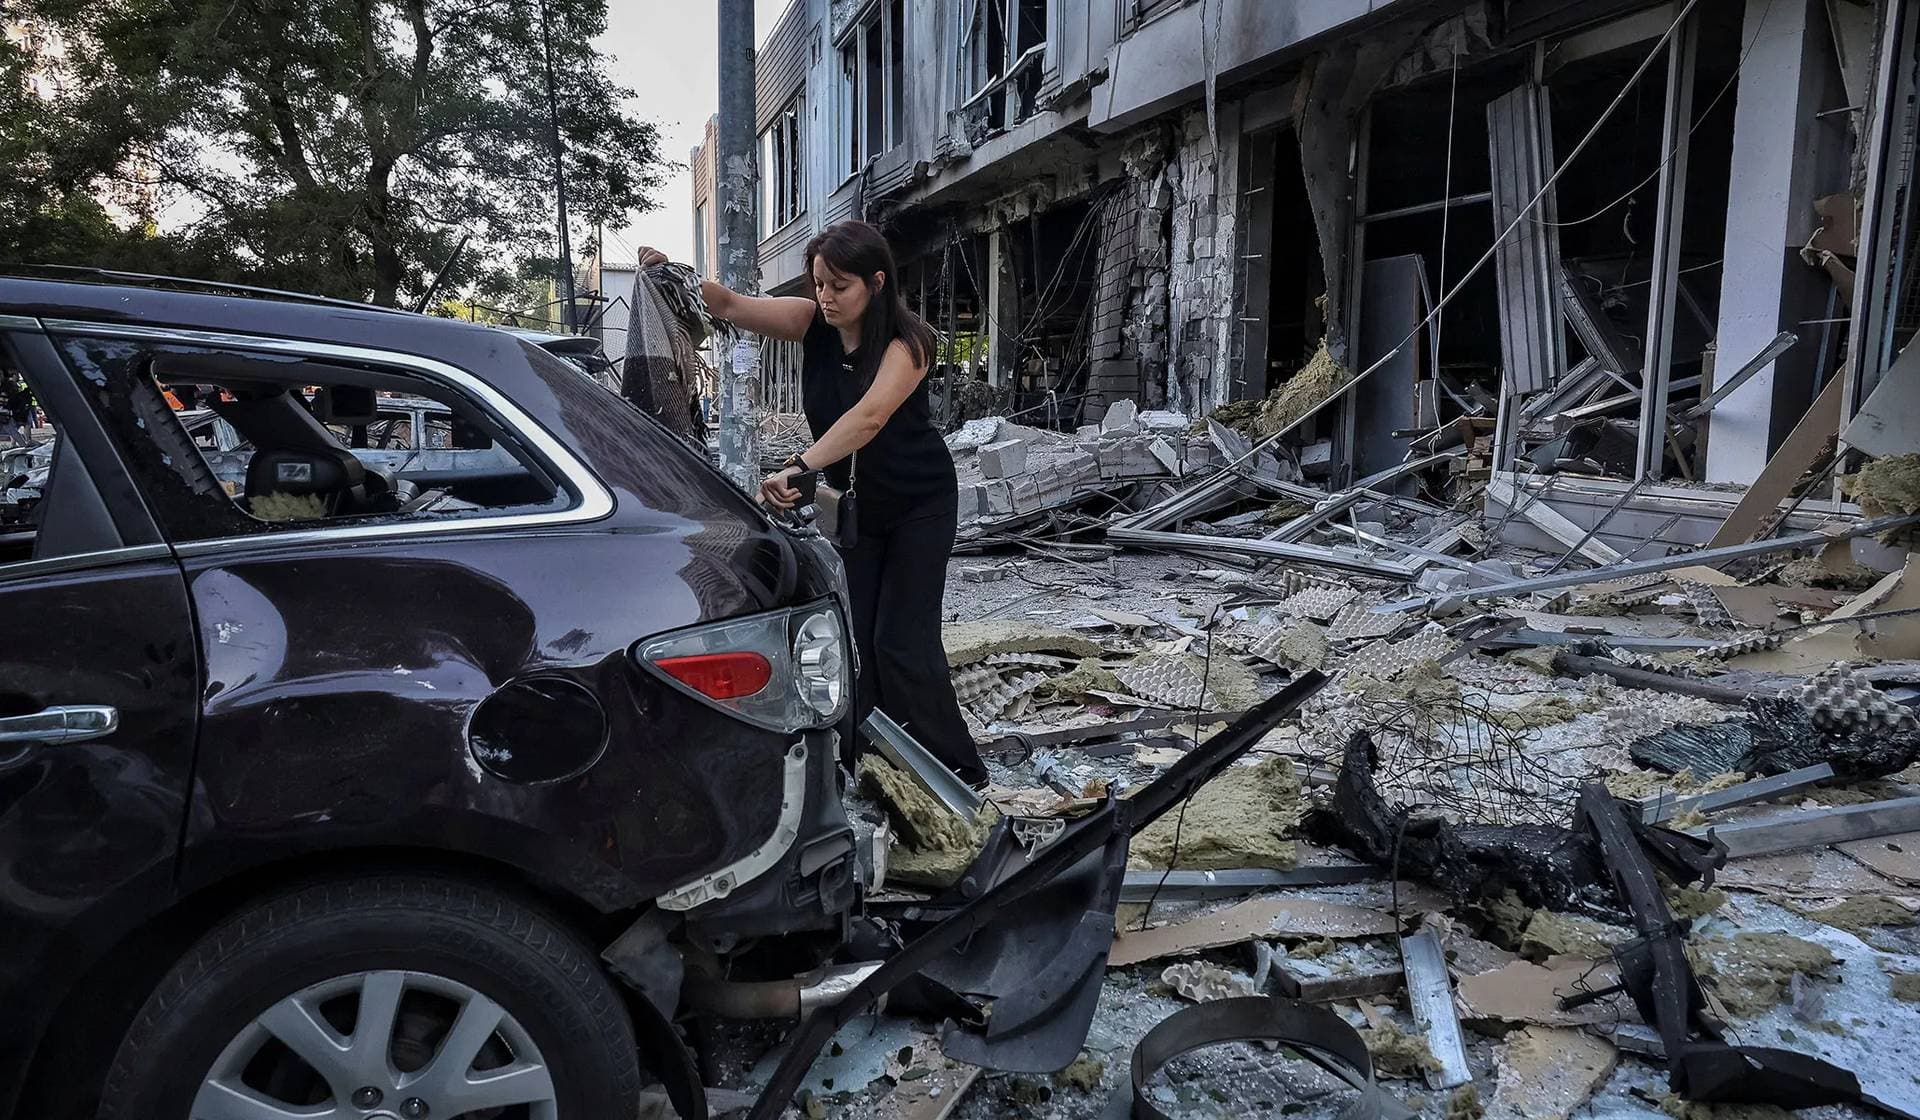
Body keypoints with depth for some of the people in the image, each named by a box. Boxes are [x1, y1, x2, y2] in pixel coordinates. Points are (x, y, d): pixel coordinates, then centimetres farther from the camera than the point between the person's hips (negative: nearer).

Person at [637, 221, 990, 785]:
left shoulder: (908, 341, -26)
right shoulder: (814, 323, -10)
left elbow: (868, 417, -41)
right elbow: (732, 305, -14)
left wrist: (798, 467, -54)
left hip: (919, 505, -5)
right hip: (853, 502, 5)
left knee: (903, 642, -8)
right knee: (853, 636, 1)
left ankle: (958, 772, 6)